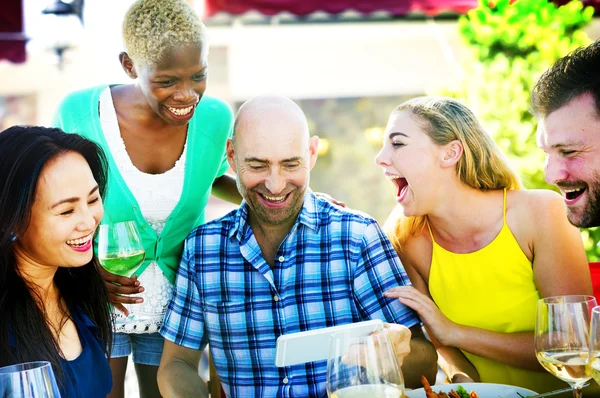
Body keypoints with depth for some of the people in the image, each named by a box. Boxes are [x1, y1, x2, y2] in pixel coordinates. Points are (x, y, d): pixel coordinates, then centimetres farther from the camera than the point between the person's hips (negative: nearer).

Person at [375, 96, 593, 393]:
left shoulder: (540, 213, -12)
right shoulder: (407, 240, -5)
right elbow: (442, 347, 3)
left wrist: (454, 332, -17)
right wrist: (461, 376, -18)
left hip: (560, 393, -1)